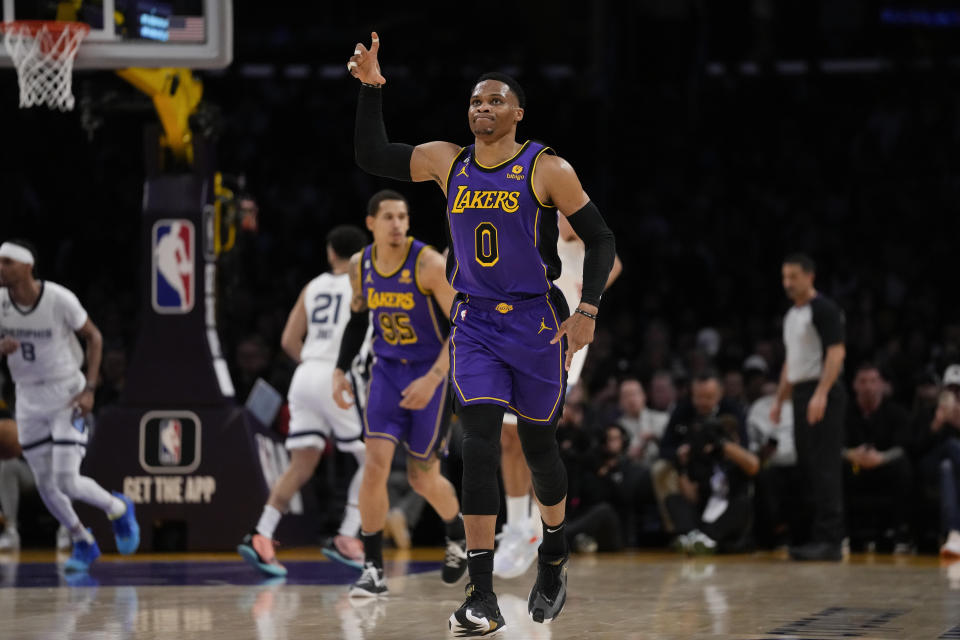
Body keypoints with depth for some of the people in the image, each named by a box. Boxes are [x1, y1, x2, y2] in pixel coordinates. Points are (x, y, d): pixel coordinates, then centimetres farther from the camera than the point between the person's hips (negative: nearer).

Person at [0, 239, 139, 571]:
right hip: (28, 398, 5)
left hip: (67, 394, -5)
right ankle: (83, 543, 28)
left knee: (67, 481, -12)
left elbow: (94, 337, -6)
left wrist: (89, 389, -12)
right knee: (46, 485, 7)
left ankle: (118, 509, 17)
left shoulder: (60, 299, -19)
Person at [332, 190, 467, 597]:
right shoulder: (360, 266, -2)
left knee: (422, 477, 2)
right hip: (387, 370, 4)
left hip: (431, 372, -4)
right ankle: (373, 569, -9)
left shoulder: (429, 265, -19)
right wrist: (340, 370, 6)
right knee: (376, 463, -14)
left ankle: (458, 536, 35)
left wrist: (432, 379, -26)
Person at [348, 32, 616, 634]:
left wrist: (587, 311, -15)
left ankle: (554, 559, 39)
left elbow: (600, 239, -5)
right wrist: (371, 87, -2)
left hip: (537, 322, -2)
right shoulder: (448, 161, 4)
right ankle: (482, 596, -15)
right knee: (479, 444, -12)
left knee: (538, 443, 11)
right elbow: (372, 156, 9)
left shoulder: (547, 169, -8)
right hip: (476, 324, 2)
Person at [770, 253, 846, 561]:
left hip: (823, 397, -10)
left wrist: (821, 394, -26)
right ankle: (818, 537, 14)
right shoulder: (791, 315, 19)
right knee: (807, 467, 9)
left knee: (825, 467, -12)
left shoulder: (824, 310, -10)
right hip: (801, 396, 10)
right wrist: (779, 400, 23)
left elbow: (836, 352, -18)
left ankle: (830, 541, -14)